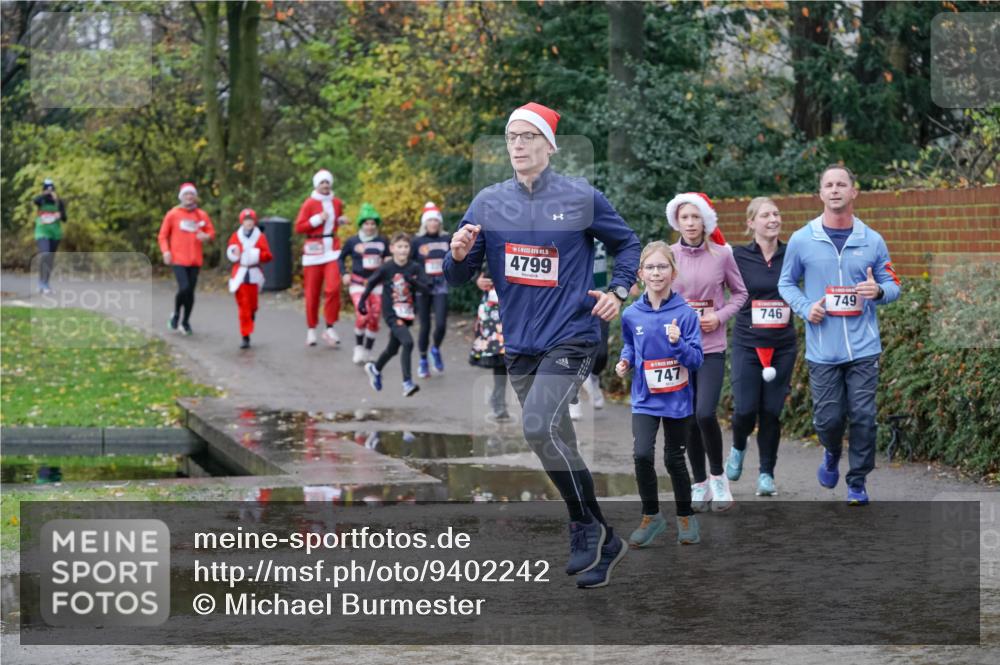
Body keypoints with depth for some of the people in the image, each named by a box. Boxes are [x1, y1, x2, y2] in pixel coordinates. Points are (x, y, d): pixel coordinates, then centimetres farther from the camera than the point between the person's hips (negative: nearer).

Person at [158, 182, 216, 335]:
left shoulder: (202, 215, 7)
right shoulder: (172, 214, 0)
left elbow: (211, 232, 13)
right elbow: (162, 235, 3)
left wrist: (206, 237, -11)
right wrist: (166, 251, -11)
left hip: (195, 260, 3)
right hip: (178, 259, -3)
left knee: (191, 291, 4)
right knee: (184, 288, -18)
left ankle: (186, 321, 19)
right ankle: (176, 314, 8)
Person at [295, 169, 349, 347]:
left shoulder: (337, 203, 10)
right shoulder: (309, 203, -3)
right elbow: (299, 227, -6)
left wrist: (341, 220, 6)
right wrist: (317, 219, -14)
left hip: (332, 248, 3)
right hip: (314, 249, -3)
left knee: (333, 288, -13)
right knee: (312, 292, 2)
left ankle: (330, 328, -6)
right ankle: (311, 330, 15)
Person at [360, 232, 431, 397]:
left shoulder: (415, 268, -4)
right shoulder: (386, 268, -9)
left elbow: (426, 288, -10)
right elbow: (371, 283, 6)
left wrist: (412, 281, -26)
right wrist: (362, 301, 12)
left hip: (407, 314, 4)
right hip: (392, 314, -4)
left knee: (393, 349, 19)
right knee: (408, 343, -24)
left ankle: (375, 368, 48)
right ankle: (407, 383, -23)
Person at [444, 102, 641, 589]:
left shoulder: (582, 198, -3)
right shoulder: (488, 203, 5)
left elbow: (627, 244, 12)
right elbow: (458, 277, 6)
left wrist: (618, 292, -3)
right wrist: (459, 255, -16)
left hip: (571, 337, -5)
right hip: (520, 345, 5)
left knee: (539, 425, -25)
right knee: (559, 450, 10)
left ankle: (588, 526, -9)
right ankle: (602, 546, 23)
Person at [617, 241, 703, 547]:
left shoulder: (685, 314, -12)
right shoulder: (631, 314, -4)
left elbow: (696, 361, -10)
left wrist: (678, 343, -28)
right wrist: (625, 361, -5)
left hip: (678, 399, -1)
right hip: (645, 398, 1)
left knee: (674, 459, 10)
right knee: (643, 455, -15)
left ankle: (686, 517, 31)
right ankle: (651, 516, 5)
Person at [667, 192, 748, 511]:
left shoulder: (722, 254, -3)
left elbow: (740, 293, 7)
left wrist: (720, 316, -7)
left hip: (712, 347, -2)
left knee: (705, 414, -15)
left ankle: (717, 476, 8)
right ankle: (699, 483, 20)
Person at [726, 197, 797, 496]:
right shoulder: (738, 256, -3)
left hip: (783, 345, 1)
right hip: (747, 344, -1)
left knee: (772, 411, 1)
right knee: (746, 409, -6)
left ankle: (767, 473, 15)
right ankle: (738, 448, 27)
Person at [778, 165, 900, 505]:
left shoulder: (872, 241, 4)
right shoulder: (801, 240, 2)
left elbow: (892, 285, 11)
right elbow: (786, 282, 12)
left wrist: (879, 291, -12)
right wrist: (805, 307, -7)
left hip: (863, 349, 0)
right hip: (822, 349, 0)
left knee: (863, 416, -3)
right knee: (828, 418, 2)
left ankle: (857, 484, 12)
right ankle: (832, 454, 36)